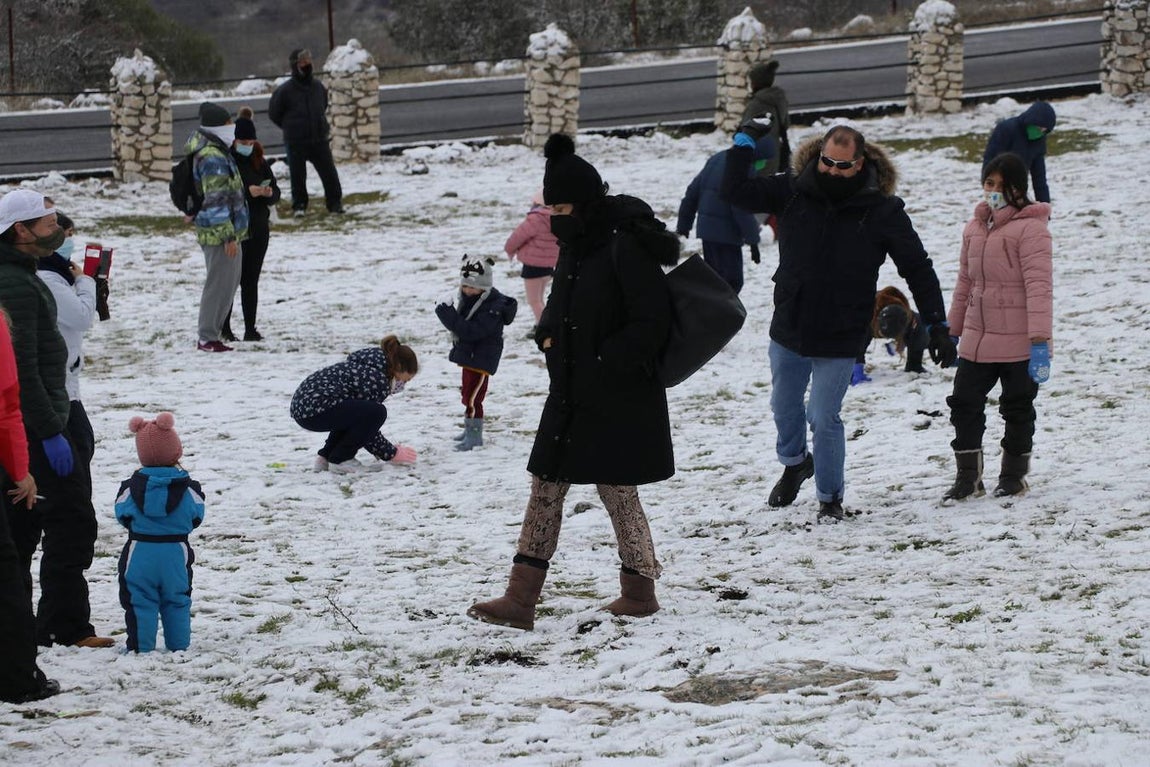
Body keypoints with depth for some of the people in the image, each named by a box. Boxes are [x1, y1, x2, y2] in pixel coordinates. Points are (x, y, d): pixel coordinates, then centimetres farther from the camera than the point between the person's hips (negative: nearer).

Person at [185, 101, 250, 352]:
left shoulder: (218, 153, 16)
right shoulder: (213, 158, -18)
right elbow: (217, 200, -21)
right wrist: (229, 235, -21)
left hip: (223, 230, 11)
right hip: (219, 231, -11)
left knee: (229, 281, 15)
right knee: (220, 283, -6)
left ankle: (210, 334, 21)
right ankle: (208, 338, -1)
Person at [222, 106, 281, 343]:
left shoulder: (260, 163, 9)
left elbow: (276, 193, 12)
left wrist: (269, 193, -10)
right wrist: (247, 191, -24)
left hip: (258, 229, 5)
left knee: (251, 280, 7)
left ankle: (250, 329, 10)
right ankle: (224, 328, 3)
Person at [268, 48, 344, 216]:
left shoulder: (318, 86, 3)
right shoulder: (285, 90, -11)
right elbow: (274, 113, 1)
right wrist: (290, 127, 7)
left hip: (319, 139, 3)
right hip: (296, 142, -3)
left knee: (329, 172, 2)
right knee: (298, 176, 4)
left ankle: (335, 202, 13)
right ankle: (299, 205, 18)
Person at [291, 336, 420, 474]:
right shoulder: (376, 379, -12)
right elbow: (367, 426, -6)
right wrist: (391, 454, 6)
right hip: (314, 409, -10)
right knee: (376, 413, -17)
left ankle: (326, 457, 19)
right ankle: (340, 460, -8)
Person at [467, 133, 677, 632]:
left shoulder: (626, 248, -18)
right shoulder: (575, 248, 9)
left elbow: (652, 324, -20)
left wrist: (603, 363, -20)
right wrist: (548, 335, 4)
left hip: (619, 401, -9)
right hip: (571, 395, 9)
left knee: (616, 489, 2)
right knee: (546, 487, 4)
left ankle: (640, 590, 20)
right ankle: (521, 599, 3)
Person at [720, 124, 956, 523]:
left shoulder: (882, 210, -12)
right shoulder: (792, 192, -6)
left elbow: (918, 269, -6)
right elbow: (737, 191, 1)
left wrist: (938, 325, -8)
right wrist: (743, 144, -6)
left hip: (838, 340, -4)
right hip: (788, 329, 4)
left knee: (823, 418, -3)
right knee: (784, 406, 20)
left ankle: (830, 497, 17)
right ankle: (794, 462, 50)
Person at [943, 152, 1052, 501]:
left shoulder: (1030, 227, -12)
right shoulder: (976, 227, 10)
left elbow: (1039, 284, -19)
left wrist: (1040, 339, -25)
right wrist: (953, 329, 20)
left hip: (1018, 341, -6)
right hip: (977, 338, 6)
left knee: (1017, 408, 9)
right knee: (964, 403, 4)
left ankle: (1013, 474, 25)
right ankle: (968, 476, 16)